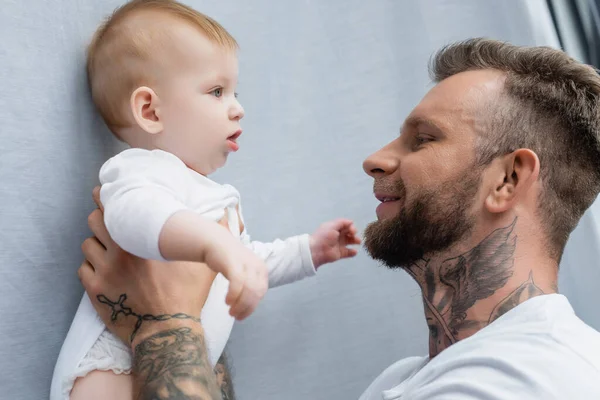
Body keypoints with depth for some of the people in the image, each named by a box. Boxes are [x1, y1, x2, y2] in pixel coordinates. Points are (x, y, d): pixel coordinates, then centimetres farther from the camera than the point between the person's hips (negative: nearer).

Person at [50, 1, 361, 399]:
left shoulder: (217, 194, 19)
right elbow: (136, 213, -39)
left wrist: (309, 250, 28)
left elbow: (249, 263, 34)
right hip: (111, 368, -9)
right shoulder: (143, 170, -14)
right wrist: (214, 243, -54)